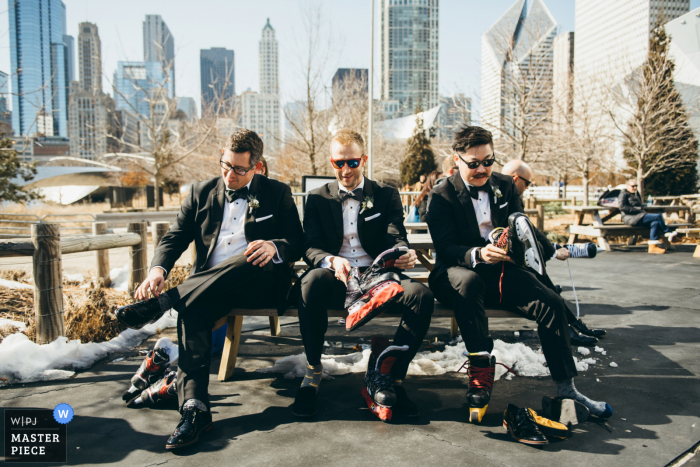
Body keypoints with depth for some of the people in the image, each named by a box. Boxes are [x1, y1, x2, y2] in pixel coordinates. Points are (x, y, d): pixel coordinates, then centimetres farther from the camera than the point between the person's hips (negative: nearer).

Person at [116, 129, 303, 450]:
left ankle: (160, 303, -28)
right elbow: (174, 238, 9)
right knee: (192, 311, -31)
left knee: (249, 258, -36)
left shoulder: (278, 194, 9)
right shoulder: (202, 192, 16)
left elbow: (297, 244, 2)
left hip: (261, 284, -2)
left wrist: (274, 247, -23)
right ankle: (194, 408, -35)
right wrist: (158, 269, -13)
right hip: (210, 289, 2)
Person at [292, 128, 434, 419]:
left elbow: (397, 239, 2)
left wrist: (404, 255, -25)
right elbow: (310, 248, 2)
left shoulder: (387, 195, 13)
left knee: (422, 295, -29)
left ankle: (392, 377, -13)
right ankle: (313, 370, -16)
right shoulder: (317, 198, 13)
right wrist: (332, 261, -23)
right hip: (335, 277, 0)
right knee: (311, 282, -36)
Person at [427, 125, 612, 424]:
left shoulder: (505, 186, 12)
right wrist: (479, 254, -33)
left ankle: (565, 390, -6)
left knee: (552, 303, -19)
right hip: (459, 273, -4)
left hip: (501, 271, 4)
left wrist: (552, 248, -8)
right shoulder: (441, 197, -4)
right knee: (468, 281, -40)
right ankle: (481, 373, -30)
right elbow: (446, 249, -13)